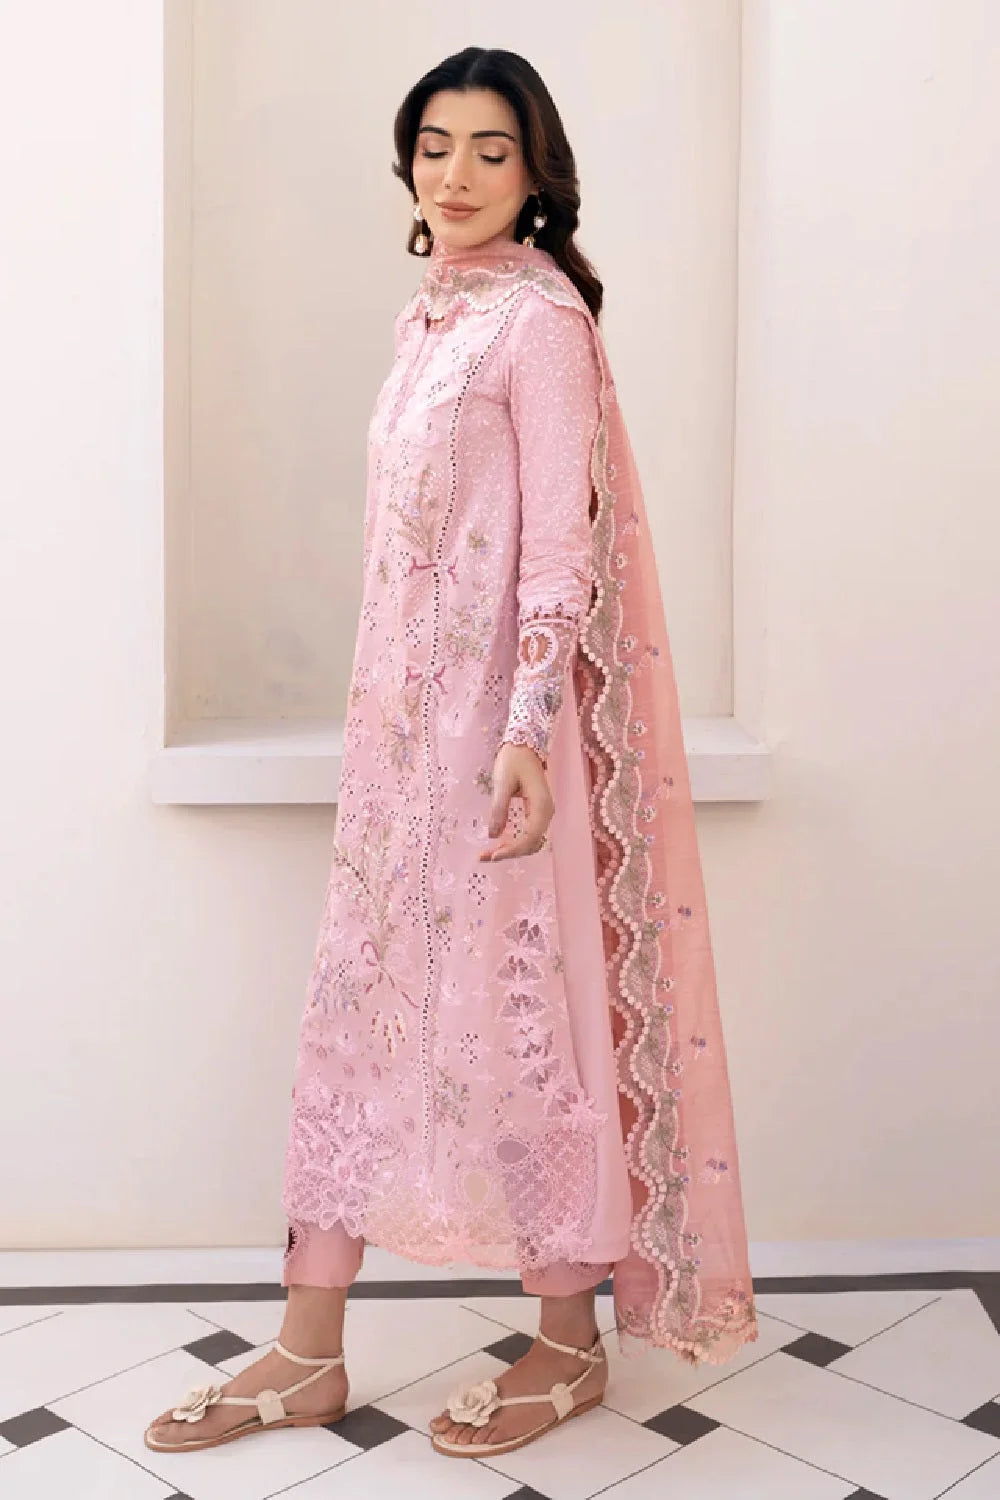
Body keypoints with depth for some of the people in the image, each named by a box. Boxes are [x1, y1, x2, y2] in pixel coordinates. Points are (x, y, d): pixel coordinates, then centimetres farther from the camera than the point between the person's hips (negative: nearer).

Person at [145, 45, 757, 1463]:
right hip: (406, 708, 8)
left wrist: (529, 735, -22)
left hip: (499, 709, -8)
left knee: (511, 1004, 0)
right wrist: (383, 706, 18)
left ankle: (571, 1343, 20)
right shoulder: (432, 312, 16)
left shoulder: (539, 316, -9)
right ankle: (310, 1357, 19)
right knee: (359, 999, 8)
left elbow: (562, 541, -16)